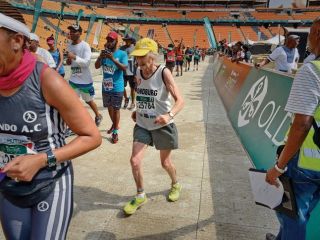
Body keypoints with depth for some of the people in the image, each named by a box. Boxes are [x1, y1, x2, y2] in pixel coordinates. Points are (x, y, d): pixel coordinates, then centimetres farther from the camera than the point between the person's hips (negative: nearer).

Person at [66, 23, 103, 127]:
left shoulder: (85, 46, -15)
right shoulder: (69, 46, 6)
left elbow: (87, 62, -24)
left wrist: (74, 57, -34)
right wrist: (68, 61, -2)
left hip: (85, 80, -5)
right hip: (73, 79, 5)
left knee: (89, 101, 13)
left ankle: (98, 116, 40)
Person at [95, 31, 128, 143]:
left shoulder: (122, 54, -8)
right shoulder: (104, 53, 6)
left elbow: (124, 68, -20)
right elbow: (96, 66, 0)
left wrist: (113, 59, -29)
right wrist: (100, 57, -18)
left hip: (117, 87, -5)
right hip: (105, 86, 5)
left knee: (116, 109, 2)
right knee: (109, 108, 18)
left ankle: (115, 131, 12)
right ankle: (114, 125, 40)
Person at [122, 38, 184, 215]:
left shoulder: (163, 73, -18)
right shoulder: (138, 72, 0)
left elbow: (180, 100, -25)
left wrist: (169, 115, -42)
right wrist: (137, 111, 10)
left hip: (162, 125, -4)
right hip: (142, 125, 5)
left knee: (165, 162, 13)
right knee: (135, 161, -5)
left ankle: (175, 185, 46)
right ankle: (140, 196, 20)